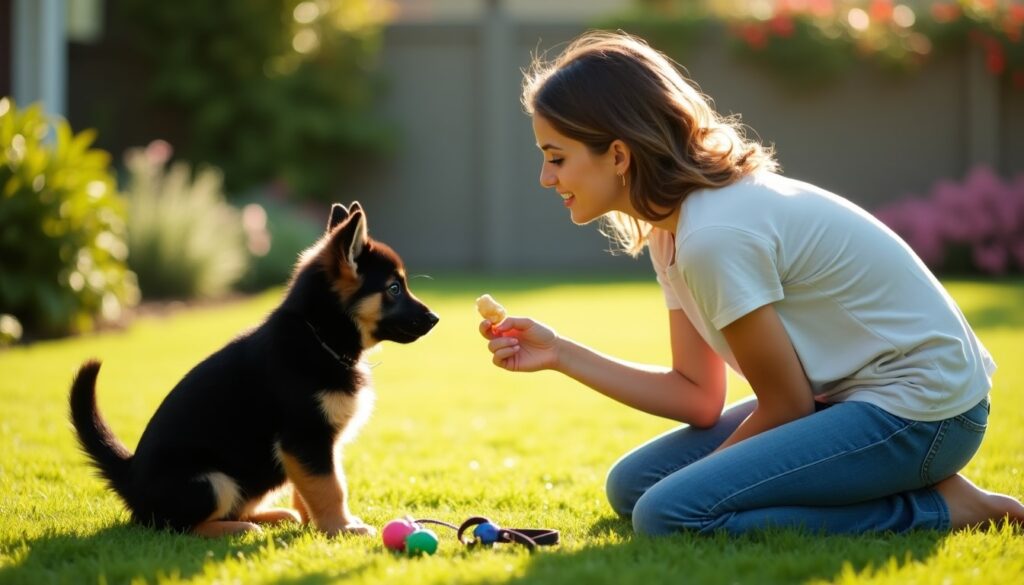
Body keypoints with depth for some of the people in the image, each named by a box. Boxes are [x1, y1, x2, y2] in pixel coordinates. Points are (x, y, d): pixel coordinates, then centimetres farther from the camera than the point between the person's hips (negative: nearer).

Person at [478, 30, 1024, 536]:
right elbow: (700, 399, 7)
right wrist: (561, 354, 2)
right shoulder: (673, 228, 6)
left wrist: (705, 482, -1)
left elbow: (786, 405, -15)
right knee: (631, 487, 9)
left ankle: (936, 507, -10)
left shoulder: (715, 236, -23)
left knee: (669, 516, -23)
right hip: (840, 397, 10)